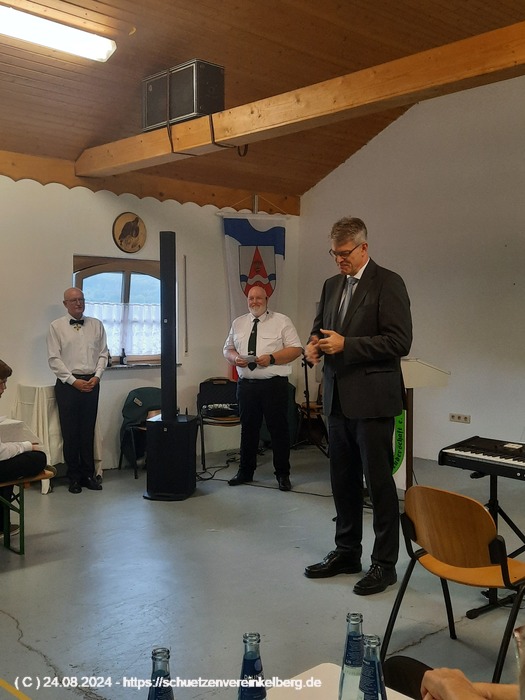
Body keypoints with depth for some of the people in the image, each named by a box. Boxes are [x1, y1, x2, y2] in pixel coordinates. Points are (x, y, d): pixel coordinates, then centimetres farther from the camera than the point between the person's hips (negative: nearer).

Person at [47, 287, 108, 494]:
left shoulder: (96, 325, 9)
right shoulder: (56, 327, 0)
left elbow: (103, 353, 8)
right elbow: (54, 359, -5)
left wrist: (96, 377, -6)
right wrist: (74, 381, -11)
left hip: (91, 383, 2)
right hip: (67, 384, -2)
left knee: (88, 431, 7)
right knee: (70, 432, 2)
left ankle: (88, 474, 17)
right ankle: (74, 477, 12)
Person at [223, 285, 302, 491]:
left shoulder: (282, 321, 0)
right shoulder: (238, 323, 13)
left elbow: (296, 349, -4)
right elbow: (228, 348, 18)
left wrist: (272, 358, -17)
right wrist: (234, 358, -5)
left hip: (274, 384, -4)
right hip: (246, 384, 4)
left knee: (278, 429, 2)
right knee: (248, 428, 13)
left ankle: (283, 474, 15)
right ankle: (245, 471, 25)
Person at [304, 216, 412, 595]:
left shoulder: (388, 283, -9)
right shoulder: (332, 285, 13)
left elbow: (400, 341, -16)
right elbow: (320, 326, 22)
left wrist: (345, 344, -21)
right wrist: (314, 344, -1)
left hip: (371, 399, -7)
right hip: (338, 398, 7)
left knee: (379, 481, 1)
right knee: (343, 479, 15)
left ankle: (385, 563, 14)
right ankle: (347, 552, 30)